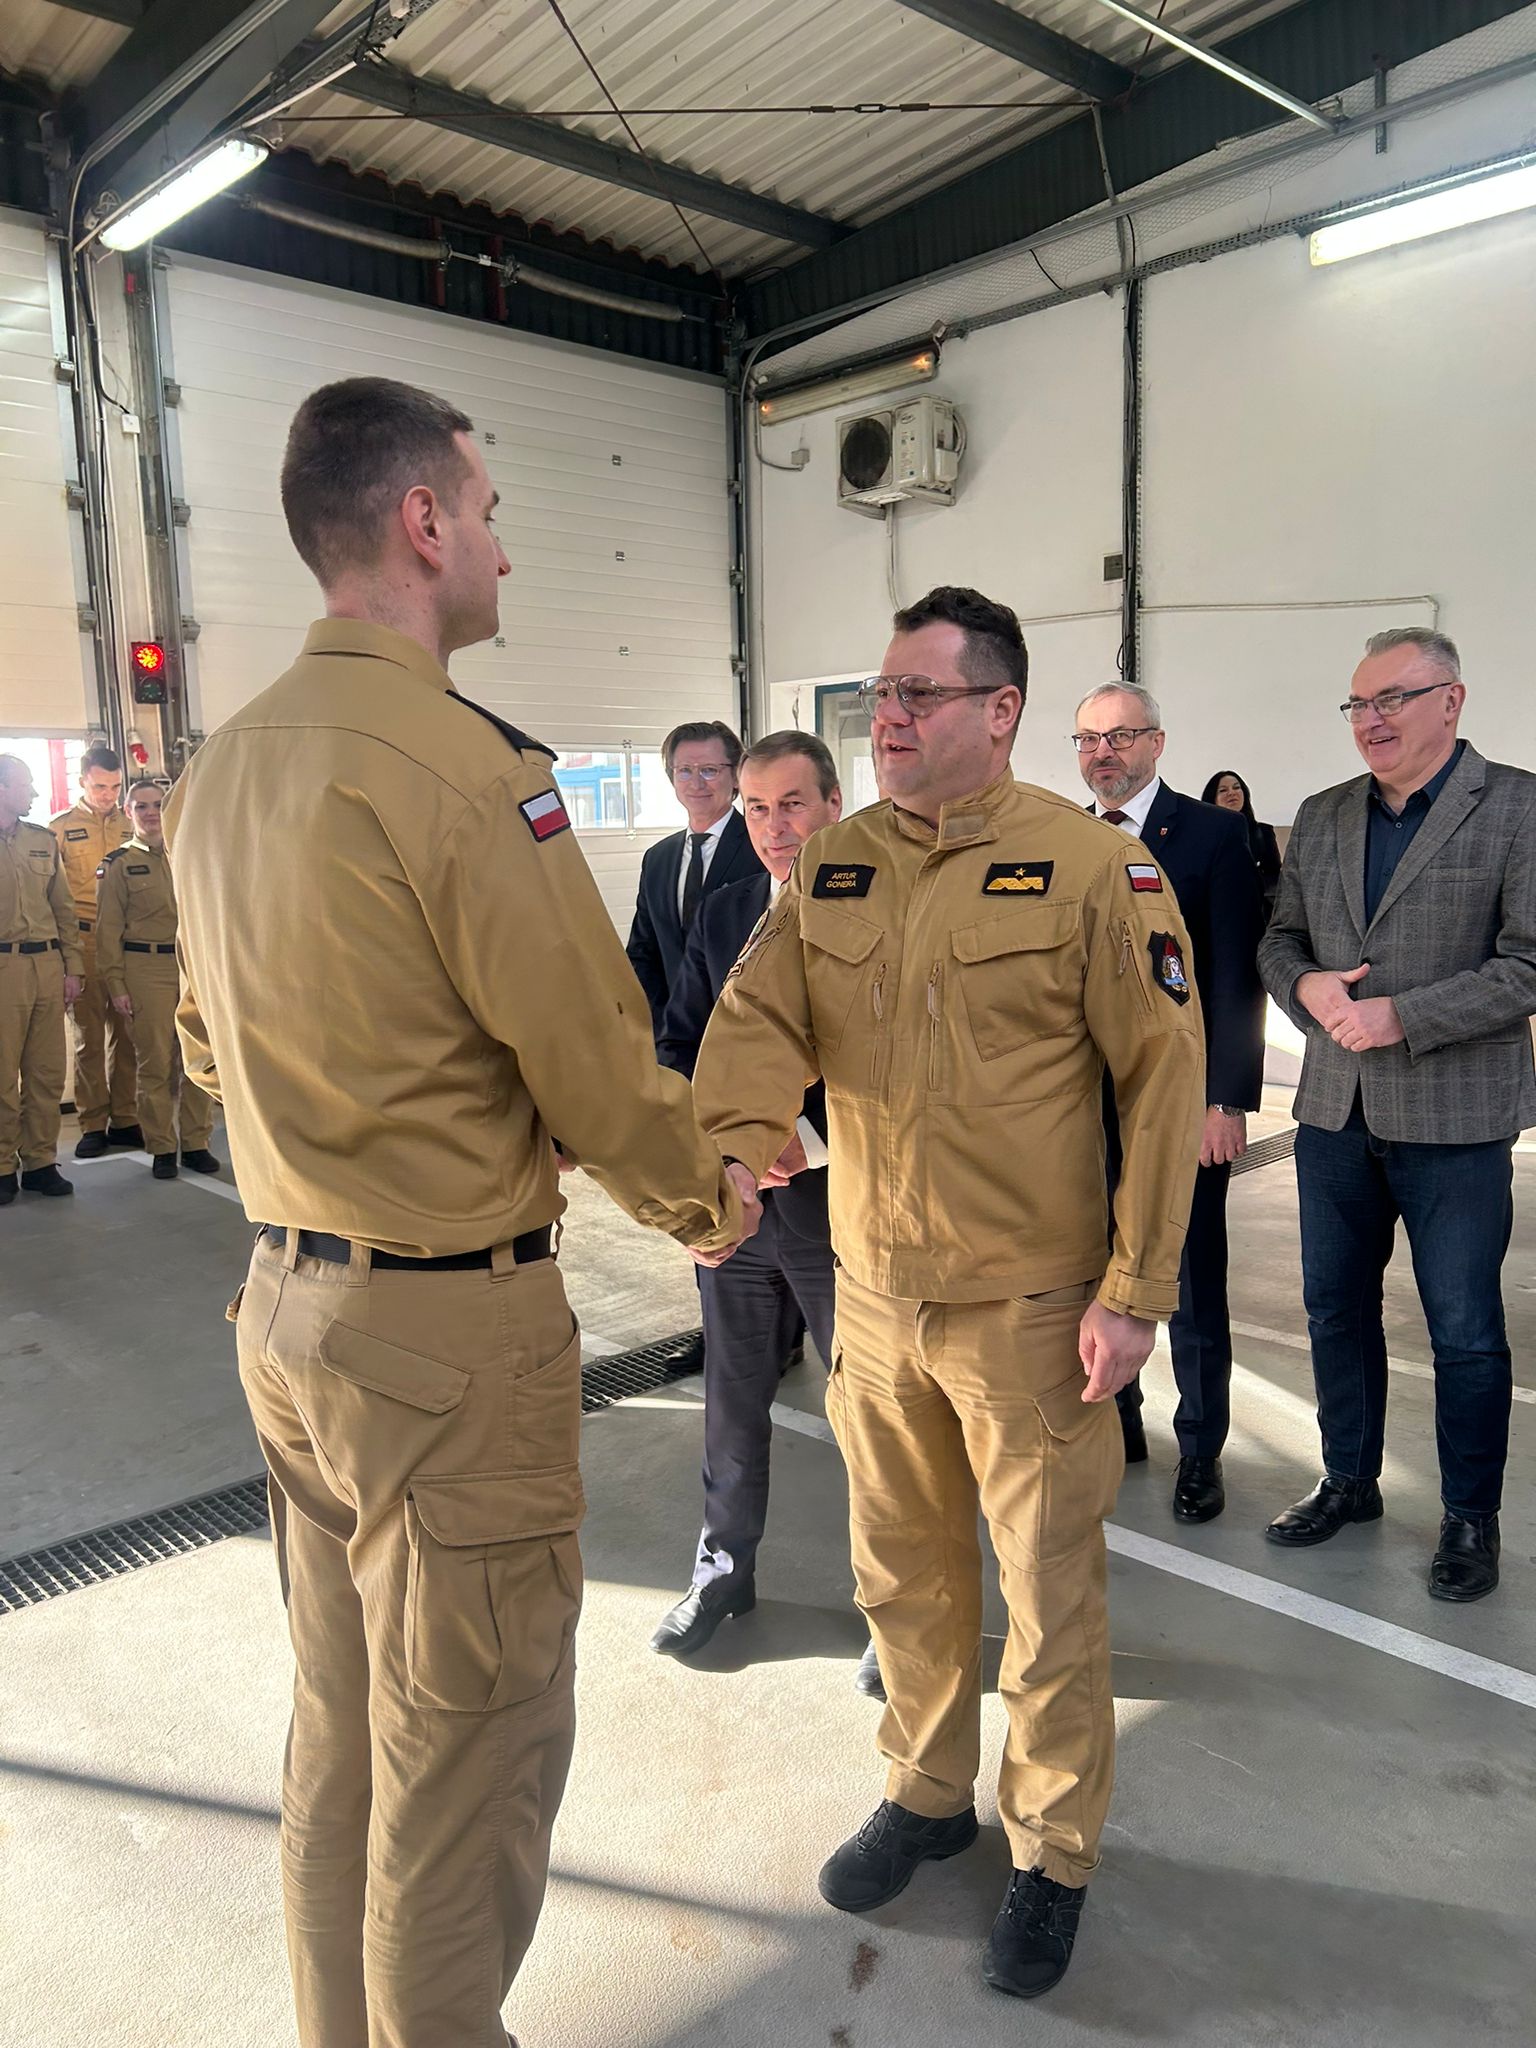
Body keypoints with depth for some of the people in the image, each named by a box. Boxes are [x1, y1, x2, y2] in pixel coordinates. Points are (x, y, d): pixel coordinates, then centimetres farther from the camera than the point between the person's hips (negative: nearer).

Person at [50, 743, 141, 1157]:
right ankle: (92, 1124, 9)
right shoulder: (60, 828, 3)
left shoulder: (131, 824, 11)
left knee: (127, 1032, 5)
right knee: (89, 1036, 2)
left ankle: (125, 1119, 14)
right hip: (84, 940, -2)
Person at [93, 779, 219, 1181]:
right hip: (146, 970, -3)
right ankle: (161, 1148, 12)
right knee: (155, 1062, 1)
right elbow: (108, 930, 1)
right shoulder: (119, 863, 3)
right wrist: (116, 985, -5)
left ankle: (196, 1142, 15)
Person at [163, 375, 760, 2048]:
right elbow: (598, 1061, -16)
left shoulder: (226, 763, 8)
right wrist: (706, 1208, 1)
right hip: (450, 1328, -9)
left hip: (286, 1298, 9)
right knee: (465, 1752, 10)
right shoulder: (461, 762, -20)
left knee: (339, 1720, 24)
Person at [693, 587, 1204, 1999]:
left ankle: (1056, 1851, 36)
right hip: (872, 1295, 5)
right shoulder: (831, 867, 4)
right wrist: (728, 1147, -25)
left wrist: (1136, 1289, -12)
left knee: (1048, 1589, 12)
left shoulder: (1093, 865, -11)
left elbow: (1164, 1078, -10)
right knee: (903, 1568, 21)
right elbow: (761, 1018, -3)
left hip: (1030, 1305, -4)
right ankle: (929, 1792, 45)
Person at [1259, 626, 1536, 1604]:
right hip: (1336, 1109, 5)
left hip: (1455, 1119, -5)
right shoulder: (1322, 817, 9)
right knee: (1337, 1307, 16)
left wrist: (1399, 1016, -20)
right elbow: (1280, 939, 12)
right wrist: (1308, 985, -9)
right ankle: (1349, 1481, 35)